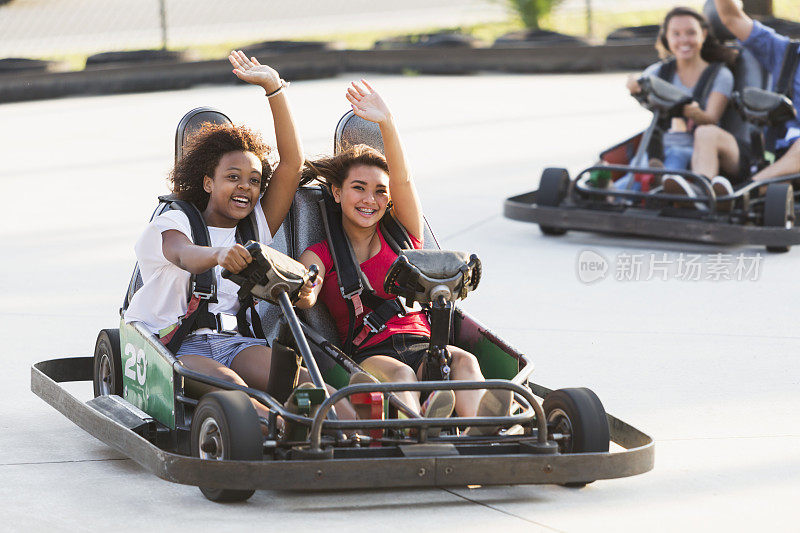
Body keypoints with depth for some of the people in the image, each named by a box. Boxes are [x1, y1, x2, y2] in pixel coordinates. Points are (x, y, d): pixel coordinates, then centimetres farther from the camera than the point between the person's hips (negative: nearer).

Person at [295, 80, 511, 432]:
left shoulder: (404, 234, 21)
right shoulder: (320, 255, 16)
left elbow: (403, 180, 3)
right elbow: (306, 297, -5)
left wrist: (387, 123, -13)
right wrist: (300, 290, -32)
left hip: (424, 346, 2)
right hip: (367, 356, -2)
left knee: (463, 361, -33)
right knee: (399, 375, -37)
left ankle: (480, 432, -64)